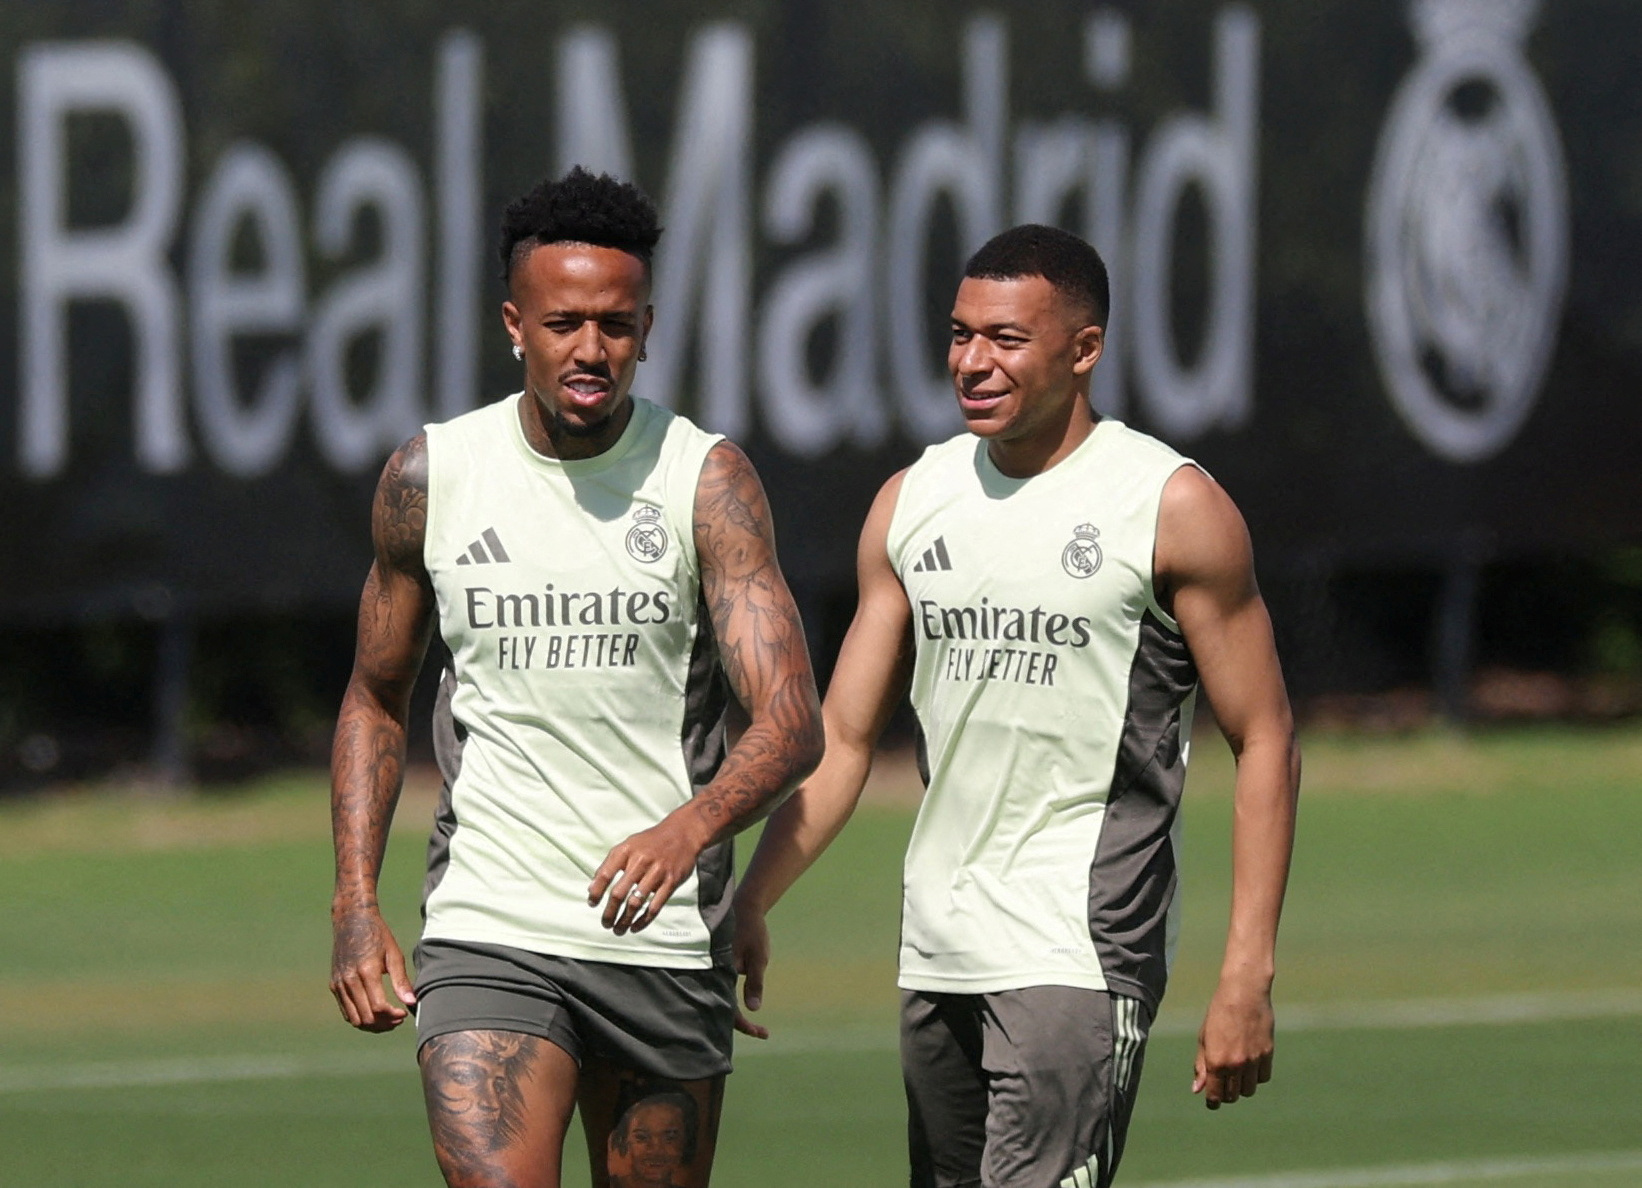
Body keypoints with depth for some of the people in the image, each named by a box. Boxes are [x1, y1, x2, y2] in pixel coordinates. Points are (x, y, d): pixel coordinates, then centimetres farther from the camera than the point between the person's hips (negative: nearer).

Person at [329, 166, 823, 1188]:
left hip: (667, 940, 0)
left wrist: (689, 827, -34)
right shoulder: (430, 479, 3)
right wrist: (356, 903, 5)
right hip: (485, 941, 0)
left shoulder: (707, 480, -4)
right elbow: (377, 700, 17)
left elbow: (793, 720, -13)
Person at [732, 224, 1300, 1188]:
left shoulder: (1173, 508, -4)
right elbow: (842, 738, 15)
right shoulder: (912, 503, 11)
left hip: (1083, 954, -6)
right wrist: (749, 908, 4)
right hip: (936, 952, 6)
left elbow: (1265, 743, -3)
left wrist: (1248, 976, -10)